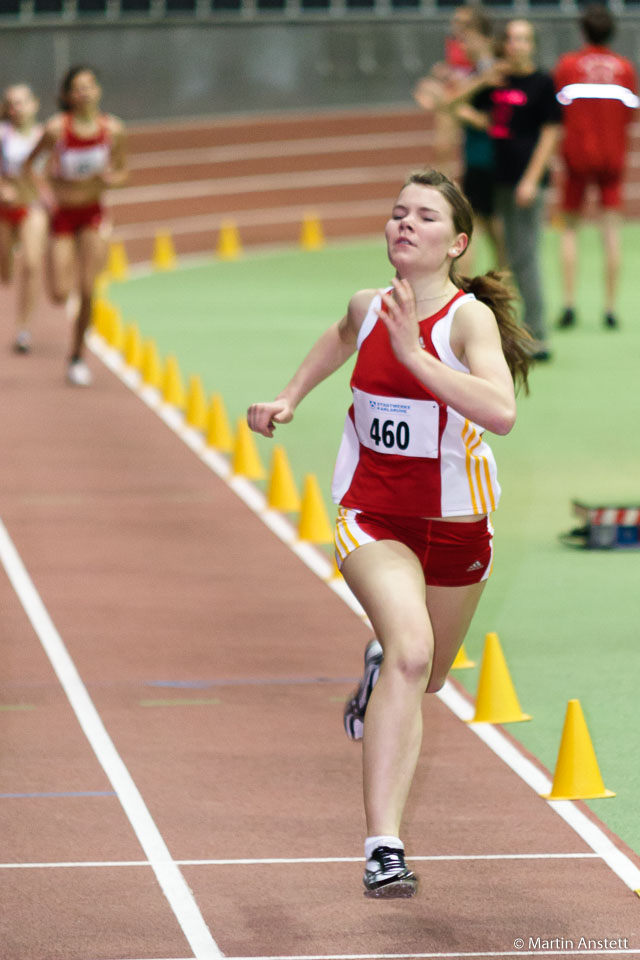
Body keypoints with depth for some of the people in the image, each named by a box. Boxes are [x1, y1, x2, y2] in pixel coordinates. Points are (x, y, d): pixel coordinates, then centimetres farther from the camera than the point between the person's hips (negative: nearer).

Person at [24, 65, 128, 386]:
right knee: (60, 295, -6)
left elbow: (122, 170, 6)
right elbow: (30, 162, -3)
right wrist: (42, 194, -17)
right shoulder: (57, 128, -15)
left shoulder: (112, 129, -8)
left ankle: (77, 357, 10)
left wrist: (111, 178, -16)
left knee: (87, 292, -7)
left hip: (93, 214, 2)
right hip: (62, 213, -1)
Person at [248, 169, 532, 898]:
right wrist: (289, 396, 16)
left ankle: (382, 666, 62)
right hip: (372, 517, 0)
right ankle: (383, 848, -31)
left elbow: (500, 412, -38)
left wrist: (413, 353, -40)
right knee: (410, 652, -26)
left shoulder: (469, 317, -19)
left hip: (454, 524, 0)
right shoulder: (369, 307, -5)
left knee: (426, 676, 21)